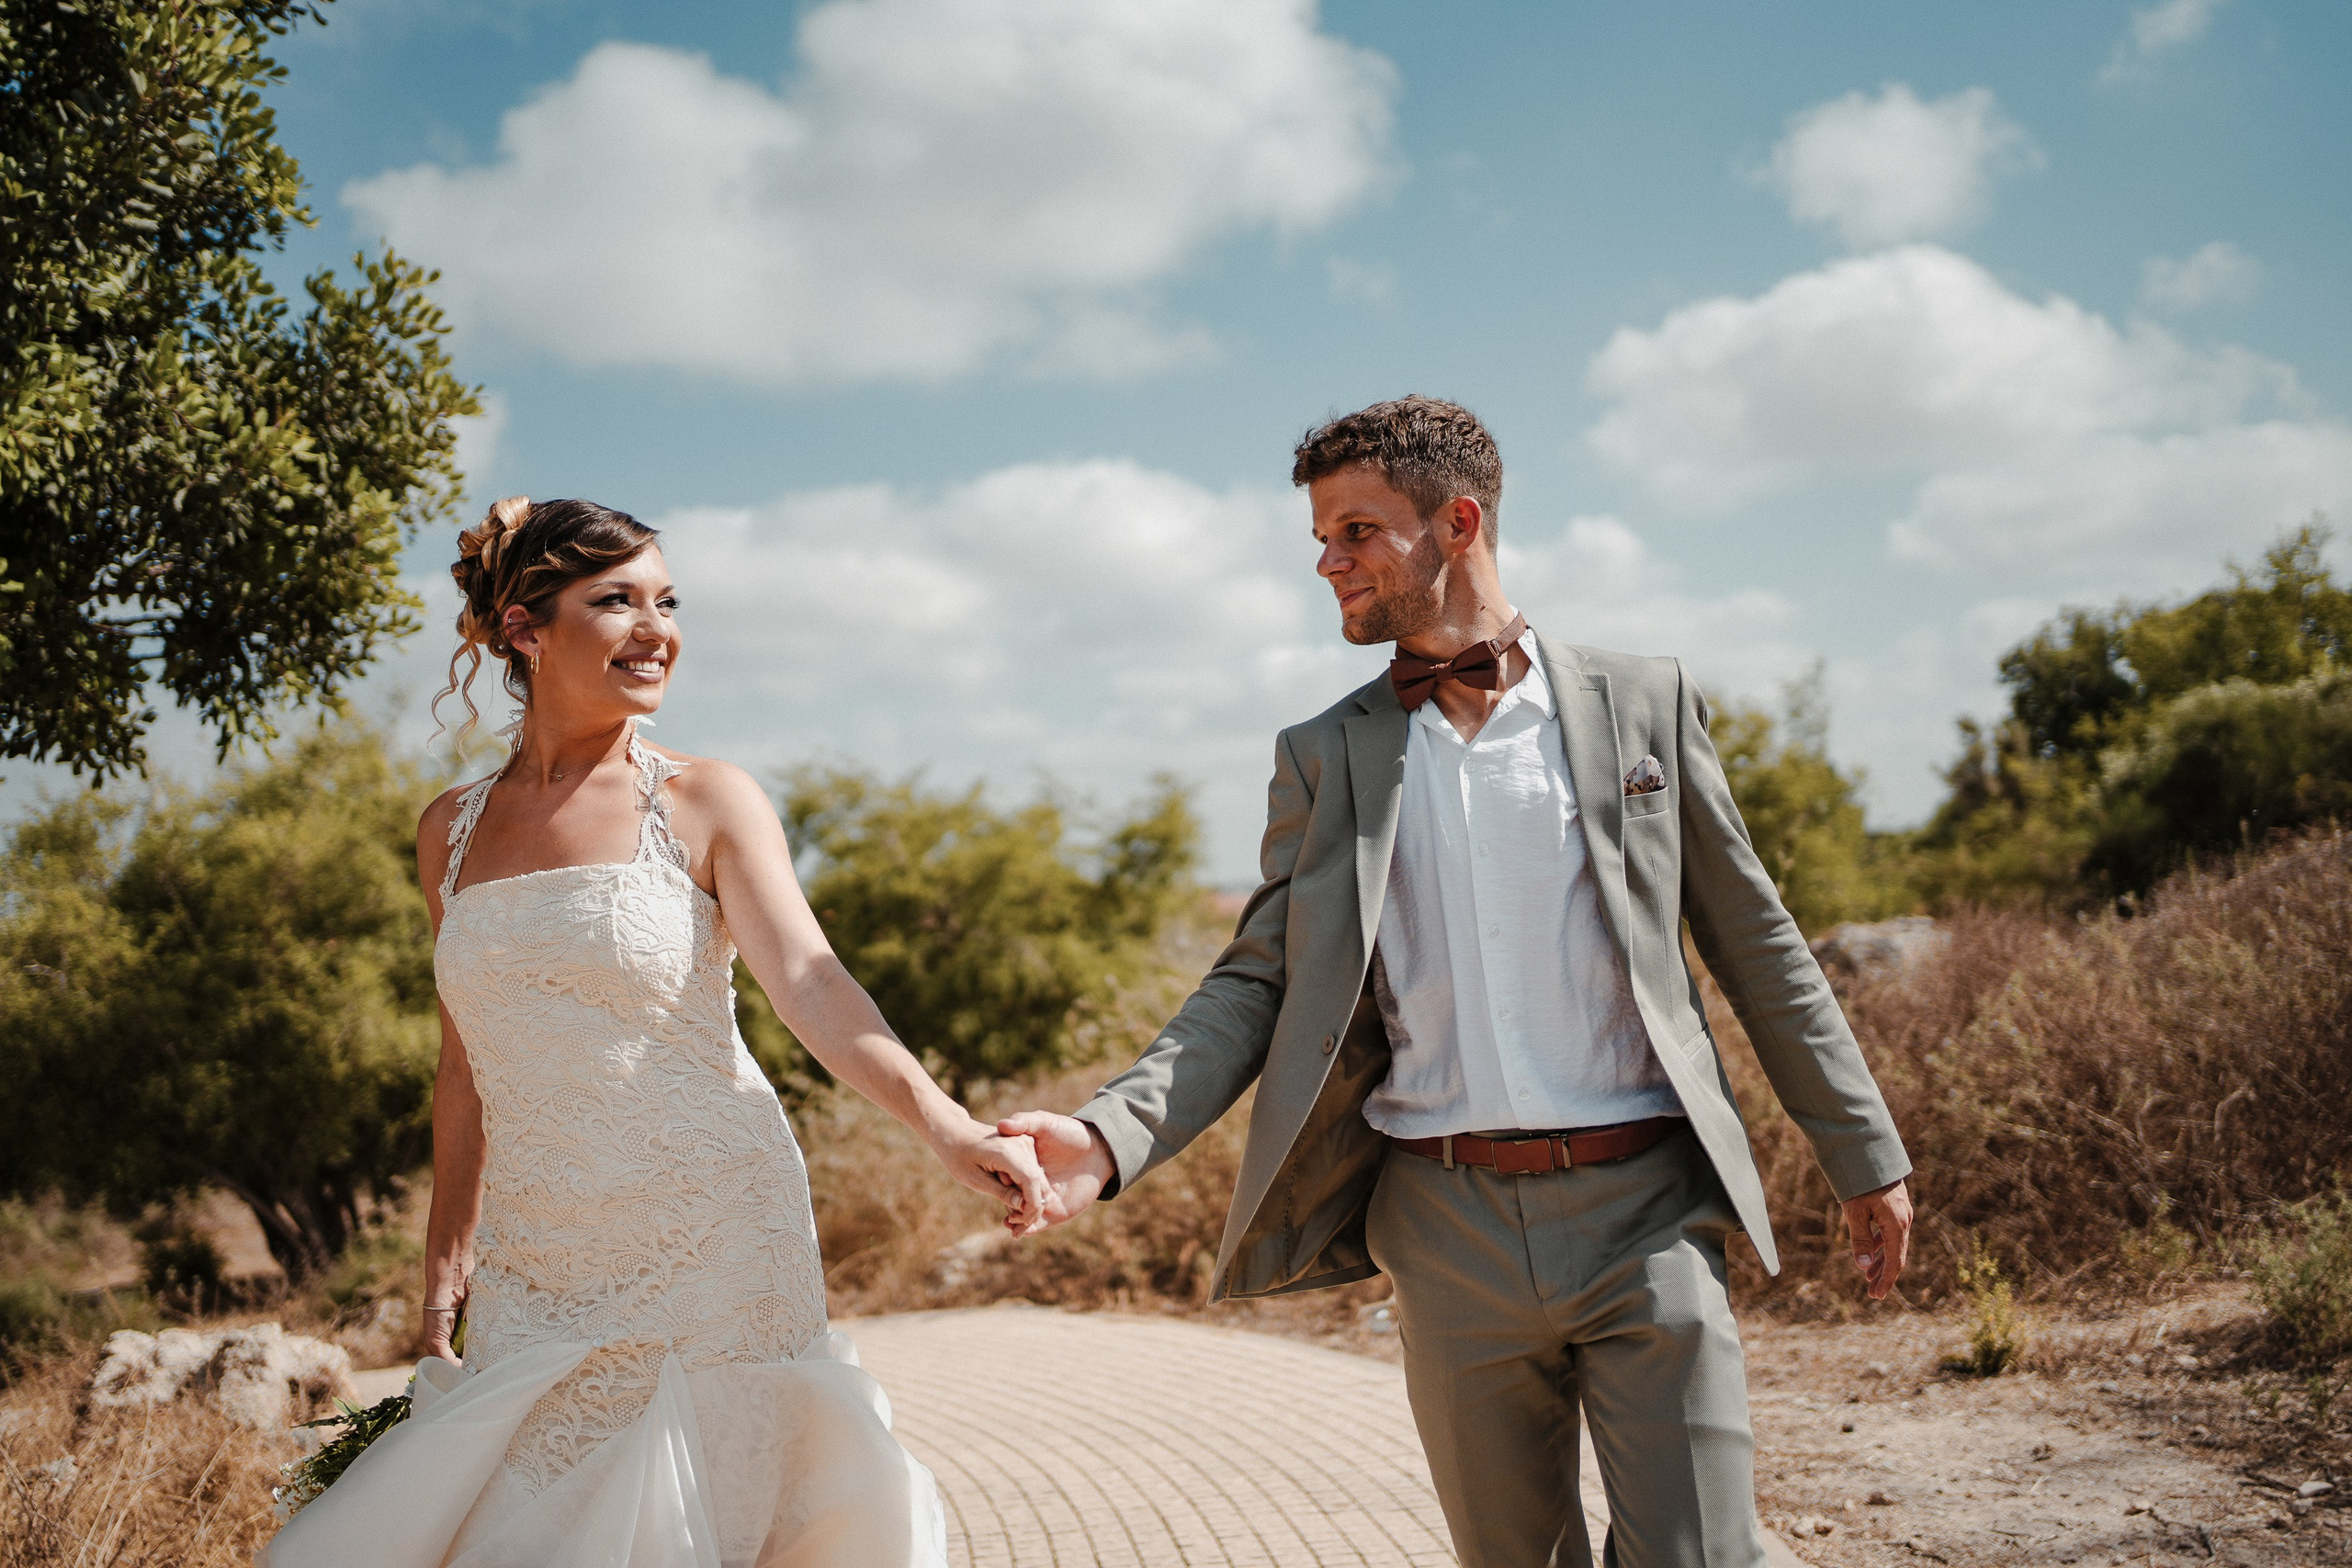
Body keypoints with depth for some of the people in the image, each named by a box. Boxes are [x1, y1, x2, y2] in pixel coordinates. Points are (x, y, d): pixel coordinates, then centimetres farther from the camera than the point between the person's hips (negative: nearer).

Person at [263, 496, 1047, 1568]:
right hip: (537, 1271, 4)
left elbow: (808, 980, -18)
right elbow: (468, 1067, 14)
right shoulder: (452, 832, 8)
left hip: (710, 1240, -3)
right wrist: (448, 1249, 12)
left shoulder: (707, 803, -3)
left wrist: (941, 1122, -33)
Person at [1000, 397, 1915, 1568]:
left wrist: (1865, 1156, 9)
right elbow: (1258, 983, 3)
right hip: (1452, 1236, 2)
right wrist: (1108, 1137, -14)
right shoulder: (1324, 758, 8)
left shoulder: (1640, 704, 5)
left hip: (1640, 1214, -1)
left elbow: (1755, 945, 9)